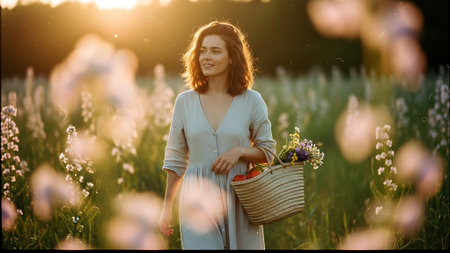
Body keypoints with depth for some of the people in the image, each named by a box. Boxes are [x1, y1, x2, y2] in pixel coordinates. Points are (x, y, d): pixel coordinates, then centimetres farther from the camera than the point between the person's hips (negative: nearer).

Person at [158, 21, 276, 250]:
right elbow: (175, 159, 10)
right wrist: (167, 207, 10)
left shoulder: (251, 101, 0)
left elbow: (268, 151, 7)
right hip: (198, 200, 0)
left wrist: (239, 151, -13)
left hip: (239, 199, 0)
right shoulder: (184, 101, 3)